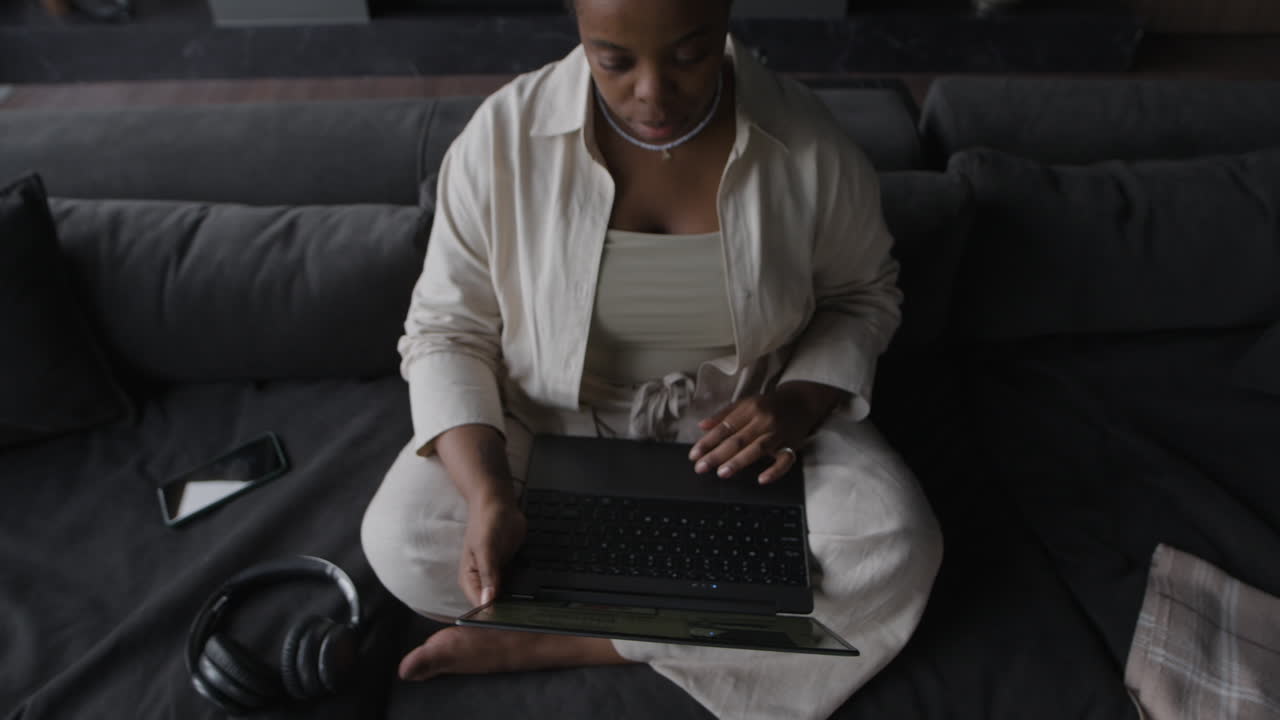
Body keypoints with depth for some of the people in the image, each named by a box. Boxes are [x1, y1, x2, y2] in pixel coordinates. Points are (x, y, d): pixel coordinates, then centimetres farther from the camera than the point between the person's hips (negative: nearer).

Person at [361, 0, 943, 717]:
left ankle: (559, 640, -14)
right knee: (401, 543, -22)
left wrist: (800, 403, -16)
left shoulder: (810, 143, -13)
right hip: (553, 420, 0)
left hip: (740, 424, 1)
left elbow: (864, 295, 4)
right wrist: (487, 493, -27)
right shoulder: (506, 135, -15)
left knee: (898, 549, -23)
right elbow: (446, 332, -10)